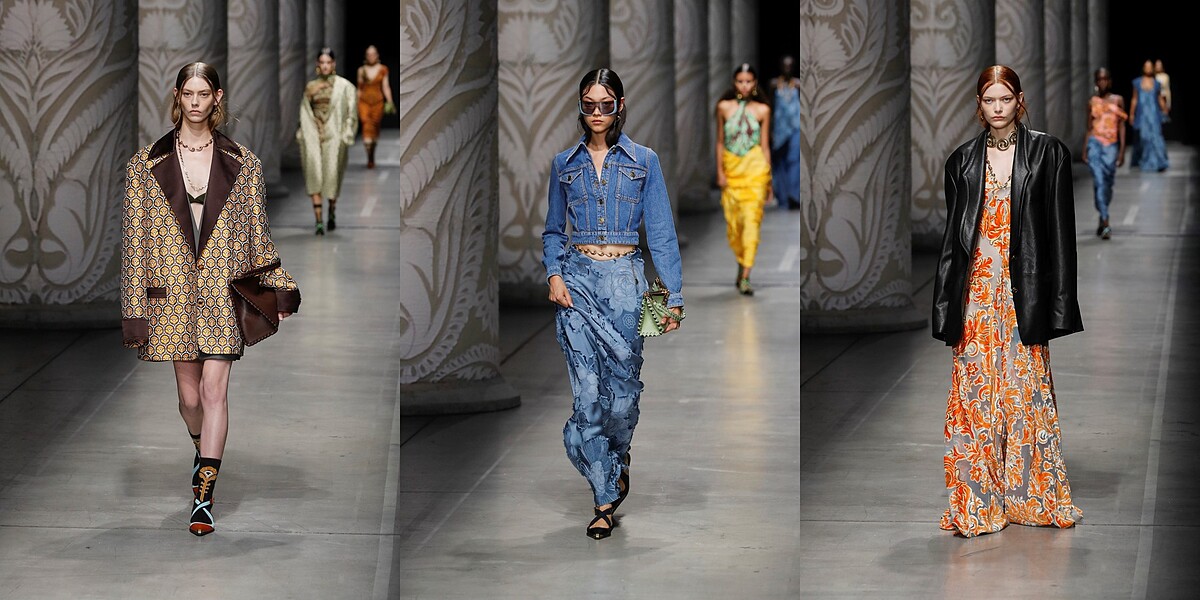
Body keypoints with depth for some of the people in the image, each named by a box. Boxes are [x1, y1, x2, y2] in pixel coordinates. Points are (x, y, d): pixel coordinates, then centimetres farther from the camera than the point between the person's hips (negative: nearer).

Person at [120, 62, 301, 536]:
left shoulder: (243, 164, 4)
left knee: (214, 391, -10)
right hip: (172, 292, 1)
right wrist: (134, 310, -2)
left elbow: (258, 233, 10)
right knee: (189, 394, 9)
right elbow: (134, 240, 2)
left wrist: (277, 287, 3)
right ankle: (204, 454, 40)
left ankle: (203, 497, -9)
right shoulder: (146, 165, 3)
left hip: (224, 292, -1)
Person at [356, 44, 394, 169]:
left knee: (375, 129, 8)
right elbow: (359, 88, 12)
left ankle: (372, 157, 26)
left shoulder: (383, 69, 5)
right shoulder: (361, 70, 7)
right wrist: (356, 105, 13)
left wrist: (389, 101, -6)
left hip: (378, 101, 1)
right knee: (366, 125, -17)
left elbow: (385, 87, 4)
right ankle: (369, 159, -23)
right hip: (364, 101, -1)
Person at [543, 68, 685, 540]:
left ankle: (618, 456, 34)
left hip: (625, 278, -1)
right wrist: (554, 274, -3)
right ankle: (605, 498, 3)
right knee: (587, 392, -4)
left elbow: (661, 232, 2)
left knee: (623, 388, 1)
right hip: (576, 279, 1)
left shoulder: (644, 161, 3)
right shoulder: (564, 164, 9)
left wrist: (675, 295, -4)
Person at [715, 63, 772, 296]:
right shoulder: (724, 107, 4)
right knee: (733, 222, 4)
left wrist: (768, 179, 6)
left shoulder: (762, 110, 3)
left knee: (751, 220, -11)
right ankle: (742, 265, 28)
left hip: (755, 169, -2)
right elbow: (720, 142, 8)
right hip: (731, 169, 2)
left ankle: (745, 277, -14)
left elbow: (765, 146, 6)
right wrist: (720, 172, 0)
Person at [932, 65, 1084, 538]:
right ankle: (979, 501, 3)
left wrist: (1056, 303, -7)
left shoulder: (1047, 153, 3)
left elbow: (1060, 230, 0)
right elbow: (952, 234, 11)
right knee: (975, 391, -1)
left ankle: (1034, 496, 8)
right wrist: (948, 307, 4)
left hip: (1024, 287, -2)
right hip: (977, 290, 2)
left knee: (1025, 389, -1)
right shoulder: (963, 161, 10)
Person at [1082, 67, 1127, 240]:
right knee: (1099, 182, -13)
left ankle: (1102, 218, 28)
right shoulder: (1092, 102, 9)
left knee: (1108, 184, 6)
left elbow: (1121, 127, 4)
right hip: (1094, 144, 0)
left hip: (1111, 146, 0)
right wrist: (1084, 151, 8)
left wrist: (1122, 151, -3)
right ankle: (1105, 224, -18)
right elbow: (1089, 128, 12)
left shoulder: (1118, 100, 6)